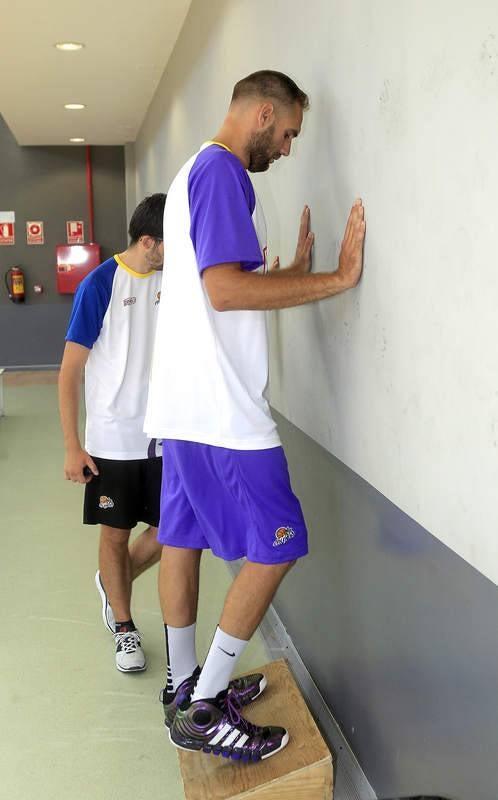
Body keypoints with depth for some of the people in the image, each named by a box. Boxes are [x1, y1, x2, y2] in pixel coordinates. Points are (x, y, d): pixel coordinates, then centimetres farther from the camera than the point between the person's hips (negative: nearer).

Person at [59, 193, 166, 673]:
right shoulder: (101, 284, -12)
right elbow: (69, 371, -9)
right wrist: (72, 447, -11)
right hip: (112, 440, -4)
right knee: (115, 535, 10)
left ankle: (113, 583, 39)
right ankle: (123, 626, 31)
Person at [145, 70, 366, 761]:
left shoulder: (195, 173, 22)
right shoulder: (222, 170, -11)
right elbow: (226, 289, -23)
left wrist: (296, 270, 19)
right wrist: (335, 280, -18)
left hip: (184, 404, 11)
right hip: (220, 408, -11)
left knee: (183, 538, 15)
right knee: (276, 546, -3)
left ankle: (185, 686, 29)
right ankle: (203, 710, 5)